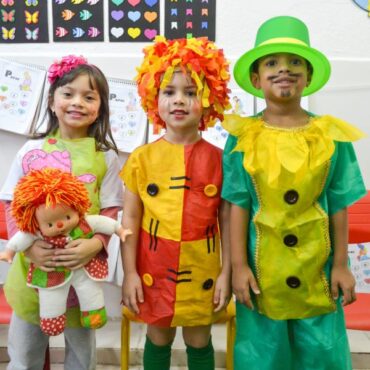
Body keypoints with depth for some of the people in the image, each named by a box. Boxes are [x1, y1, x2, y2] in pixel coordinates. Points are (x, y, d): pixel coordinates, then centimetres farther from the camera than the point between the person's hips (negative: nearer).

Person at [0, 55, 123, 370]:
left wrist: (96, 244, -22)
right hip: (33, 268, 1)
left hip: (83, 270, -1)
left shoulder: (105, 157, -4)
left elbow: (110, 211, -4)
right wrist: (28, 246, -17)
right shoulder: (30, 152, -2)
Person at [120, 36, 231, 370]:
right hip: (154, 269, 1)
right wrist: (129, 272, -4)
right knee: (158, 338, 19)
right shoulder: (141, 158, -5)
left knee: (199, 341, 18)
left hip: (201, 270, 0)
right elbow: (130, 219, -2)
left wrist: (226, 272, -3)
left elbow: (227, 220, -2)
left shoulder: (218, 159, -5)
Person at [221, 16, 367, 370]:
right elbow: (238, 205, -5)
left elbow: (338, 205, 0)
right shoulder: (244, 137, -6)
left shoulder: (331, 134, -3)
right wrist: (238, 265, -7)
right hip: (262, 265, 0)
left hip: (316, 265, 1)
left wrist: (340, 264, 2)